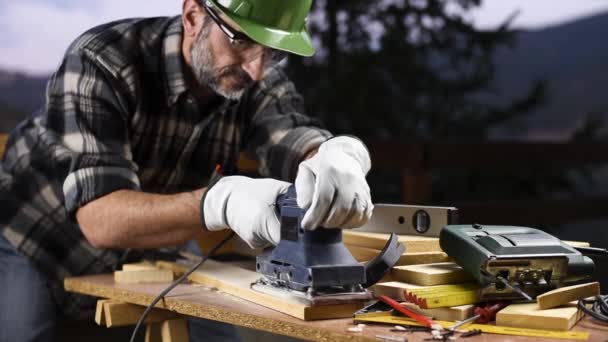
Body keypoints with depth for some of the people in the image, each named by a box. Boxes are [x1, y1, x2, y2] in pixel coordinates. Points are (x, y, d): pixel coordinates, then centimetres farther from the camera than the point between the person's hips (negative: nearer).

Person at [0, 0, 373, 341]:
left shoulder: (263, 86, -15)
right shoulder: (101, 63, -30)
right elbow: (99, 217, -39)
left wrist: (341, 158, -56)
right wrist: (221, 202, -56)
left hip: (143, 254, 4)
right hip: (31, 244, -4)